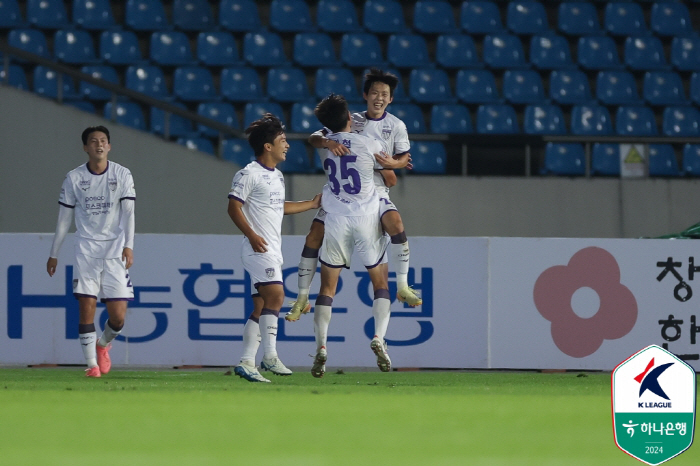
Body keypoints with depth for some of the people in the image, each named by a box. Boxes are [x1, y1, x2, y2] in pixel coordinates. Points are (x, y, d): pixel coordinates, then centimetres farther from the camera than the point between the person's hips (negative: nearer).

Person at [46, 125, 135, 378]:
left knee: (118, 317, -3)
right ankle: (91, 363, -1)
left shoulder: (122, 174, 2)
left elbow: (128, 212, -3)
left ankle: (103, 344, 29)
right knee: (87, 307, -11)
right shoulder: (74, 178, 4)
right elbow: (64, 218, 11)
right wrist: (54, 254, 12)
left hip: (115, 252, 0)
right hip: (86, 250, 0)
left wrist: (129, 245, -16)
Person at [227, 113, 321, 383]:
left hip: (273, 251, 9)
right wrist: (252, 235, -24)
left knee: (261, 307, 6)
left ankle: (246, 362, 7)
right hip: (259, 248, -9)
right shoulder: (249, 174, -9)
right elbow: (234, 207, -14)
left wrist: (311, 204, 36)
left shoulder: (277, 176, 19)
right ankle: (270, 356, -23)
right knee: (276, 293, -21)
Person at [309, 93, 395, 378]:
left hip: (336, 221, 2)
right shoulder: (369, 144, -7)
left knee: (327, 287, 7)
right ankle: (379, 336, -9)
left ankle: (321, 346, -5)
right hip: (367, 220, -2)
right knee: (380, 282, 11)